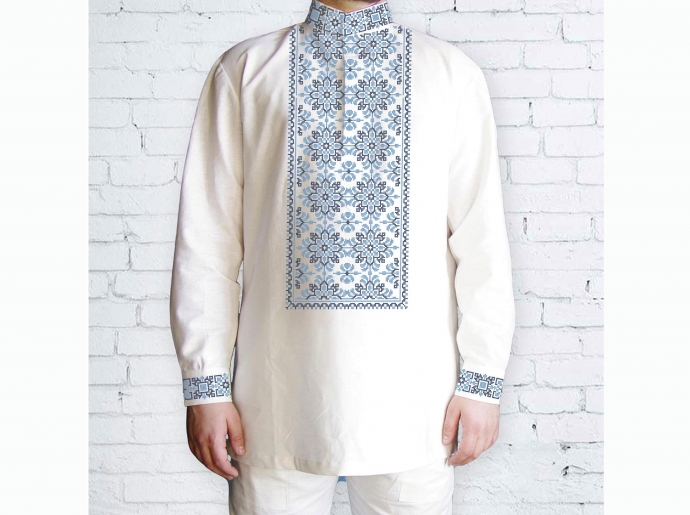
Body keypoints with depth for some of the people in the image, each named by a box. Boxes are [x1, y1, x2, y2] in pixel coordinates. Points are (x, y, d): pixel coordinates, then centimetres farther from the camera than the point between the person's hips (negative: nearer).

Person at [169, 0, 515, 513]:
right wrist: (205, 383, 0)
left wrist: (483, 379, -1)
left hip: (412, 395, 1)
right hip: (281, 391, 0)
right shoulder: (245, 67, 5)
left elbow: (483, 238, 3)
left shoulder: (454, 73, 5)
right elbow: (207, 236, 2)